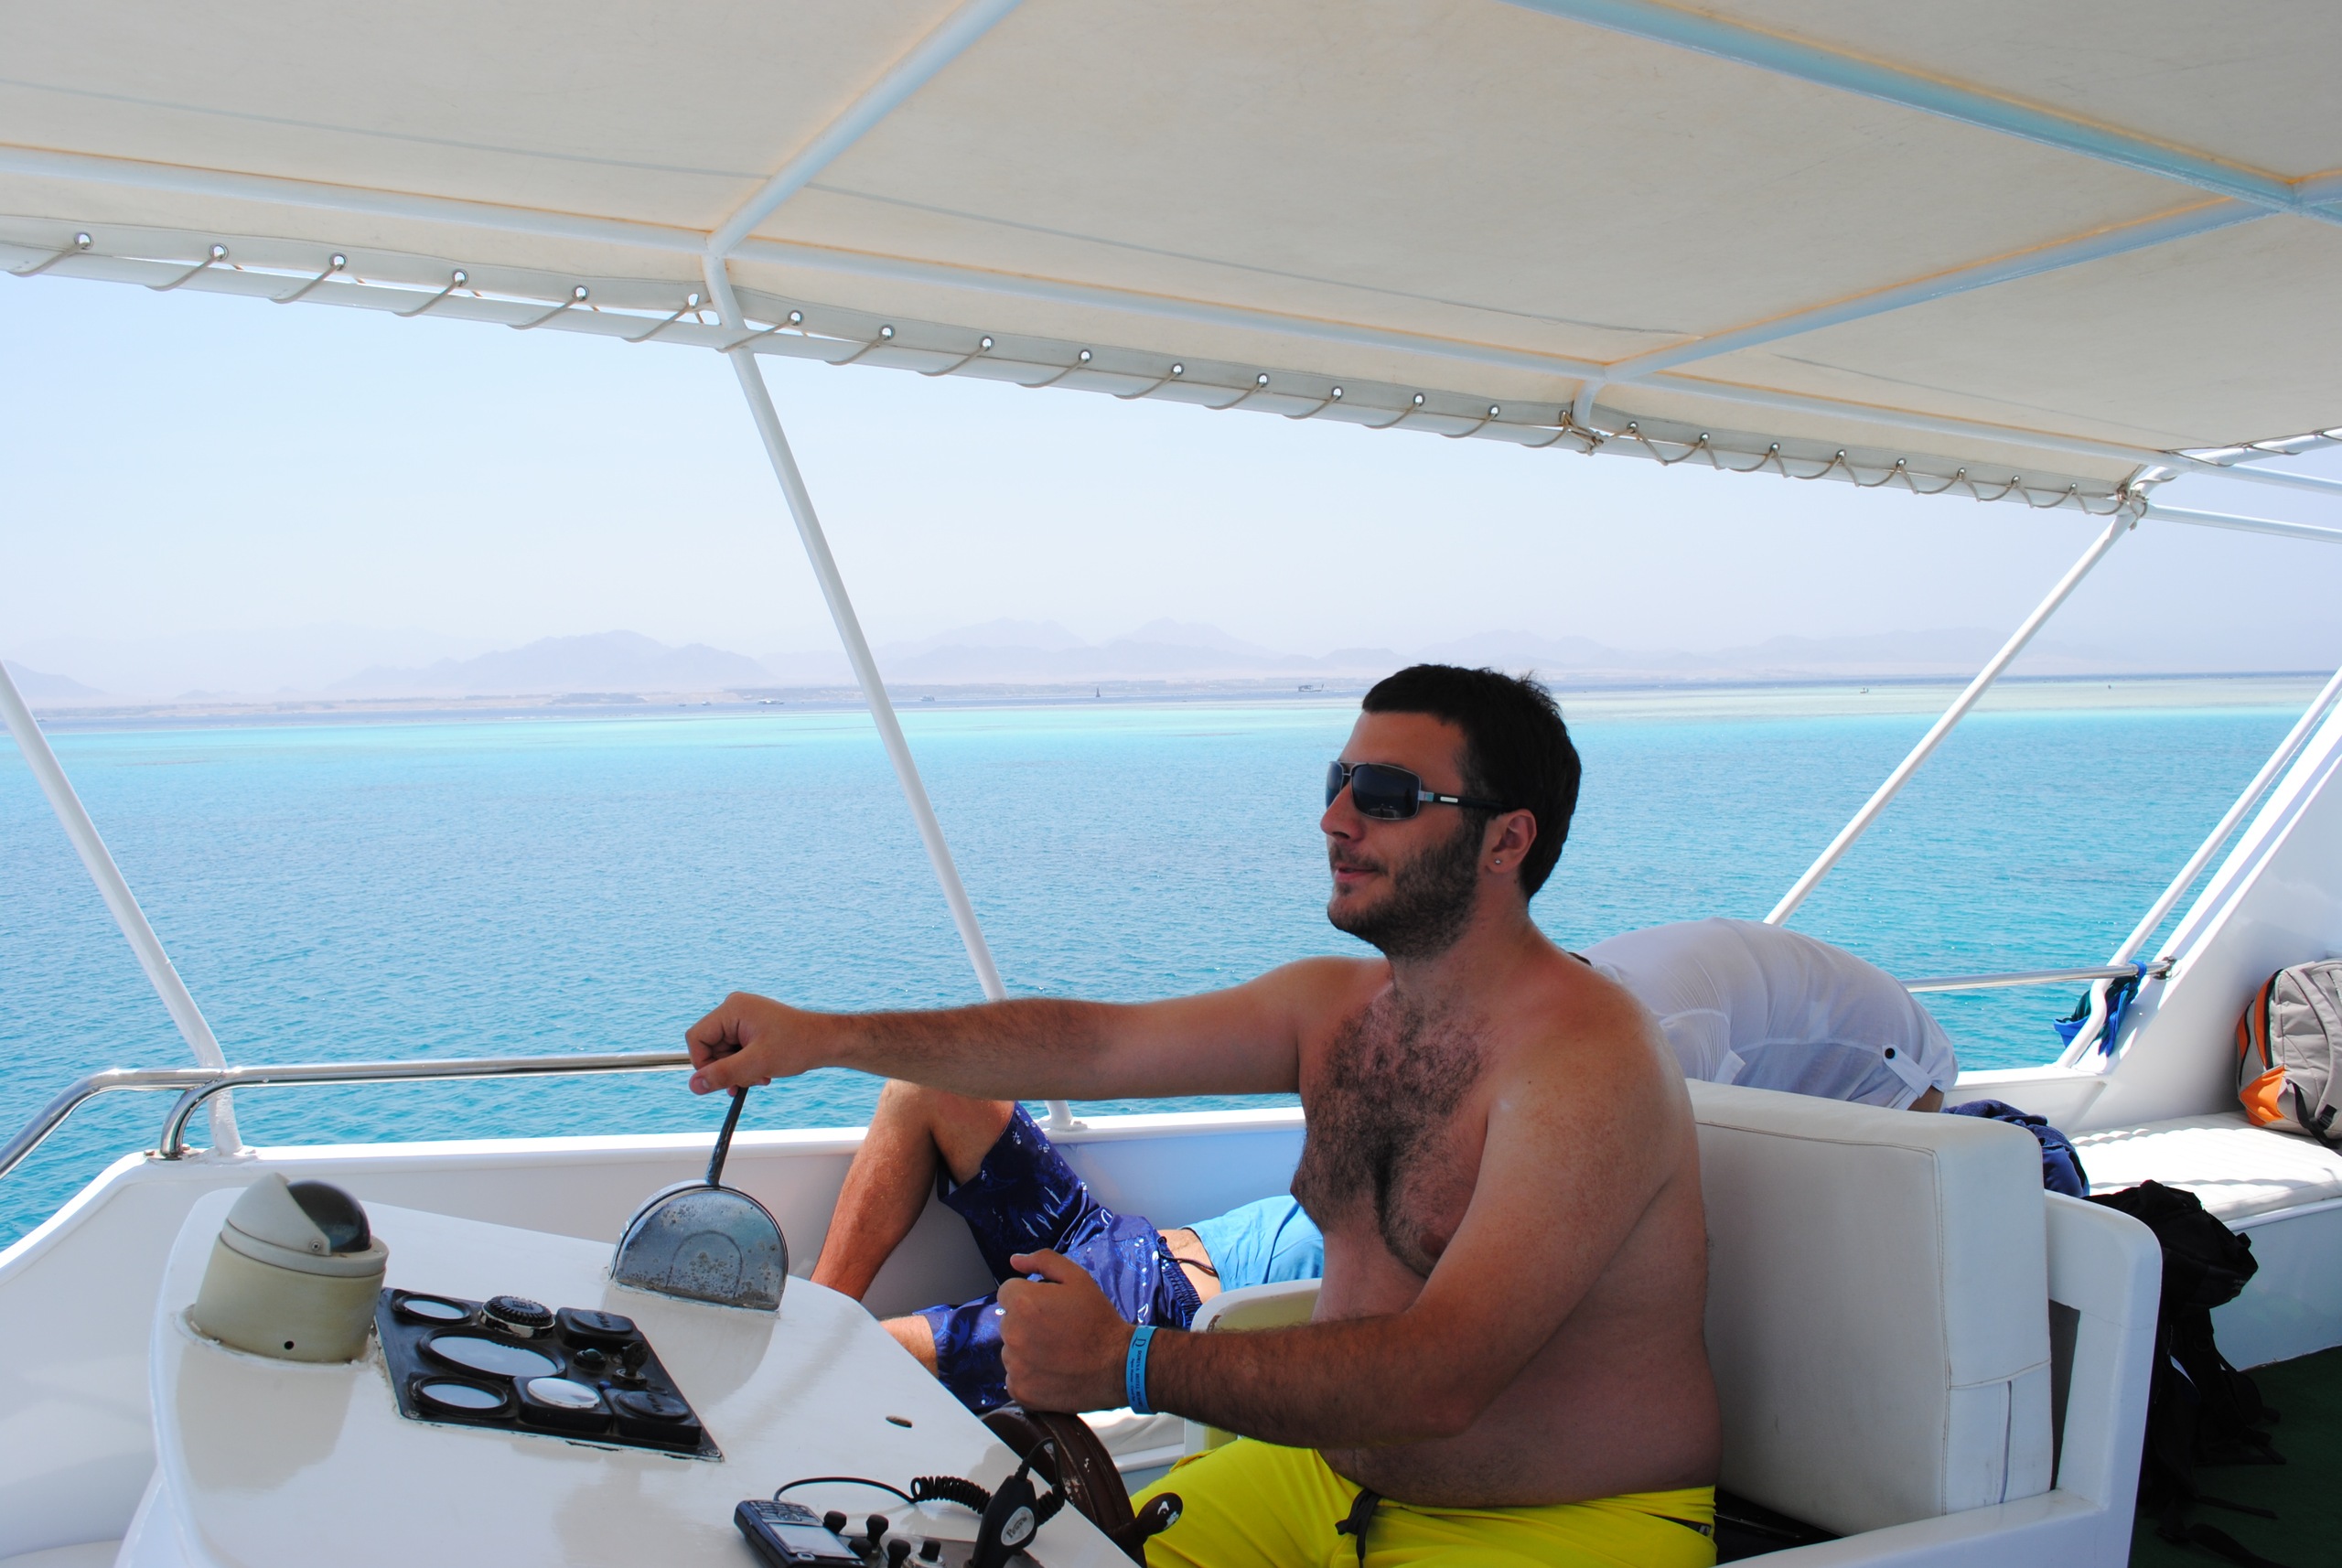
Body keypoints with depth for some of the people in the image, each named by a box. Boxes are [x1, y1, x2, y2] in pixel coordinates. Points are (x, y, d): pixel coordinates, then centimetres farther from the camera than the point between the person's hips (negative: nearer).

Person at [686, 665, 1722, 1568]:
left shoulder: (1585, 1062, -23)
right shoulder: (1334, 1003, 2)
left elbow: (1438, 1381, -30)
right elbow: (1095, 1045, -2)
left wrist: (1130, 1365, -31)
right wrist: (829, 1037, -8)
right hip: (1328, 1473, 7)